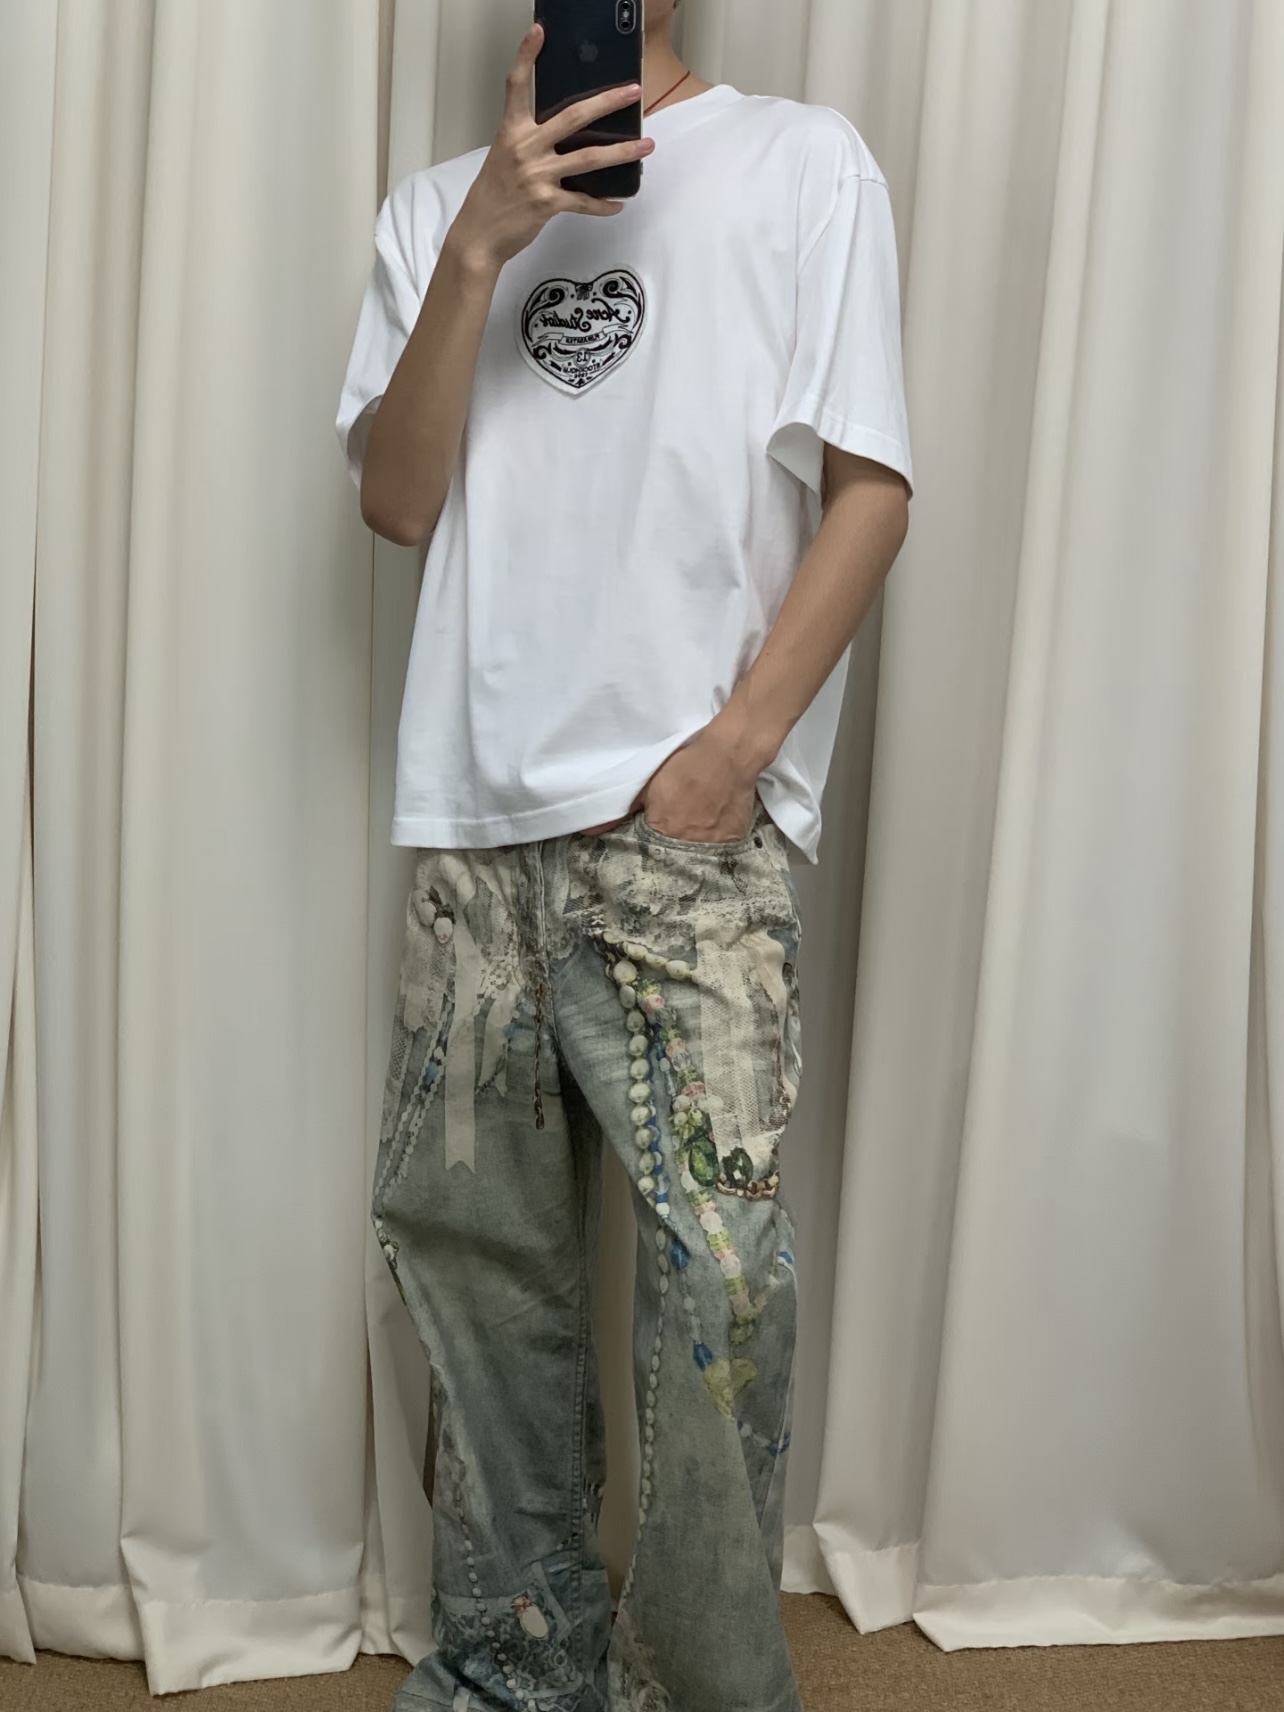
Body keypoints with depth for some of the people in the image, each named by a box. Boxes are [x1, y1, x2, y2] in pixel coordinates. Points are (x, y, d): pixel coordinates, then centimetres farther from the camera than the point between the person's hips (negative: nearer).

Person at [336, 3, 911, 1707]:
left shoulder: (804, 165, 7)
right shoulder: (436, 207, 18)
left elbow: (871, 488, 0)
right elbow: (397, 502, 7)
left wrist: (739, 743, -11)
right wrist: (478, 252, -5)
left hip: (688, 820, -4)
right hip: (479, 815, 4)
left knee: (717, 1267, -8)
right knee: (465, 1235, 8)